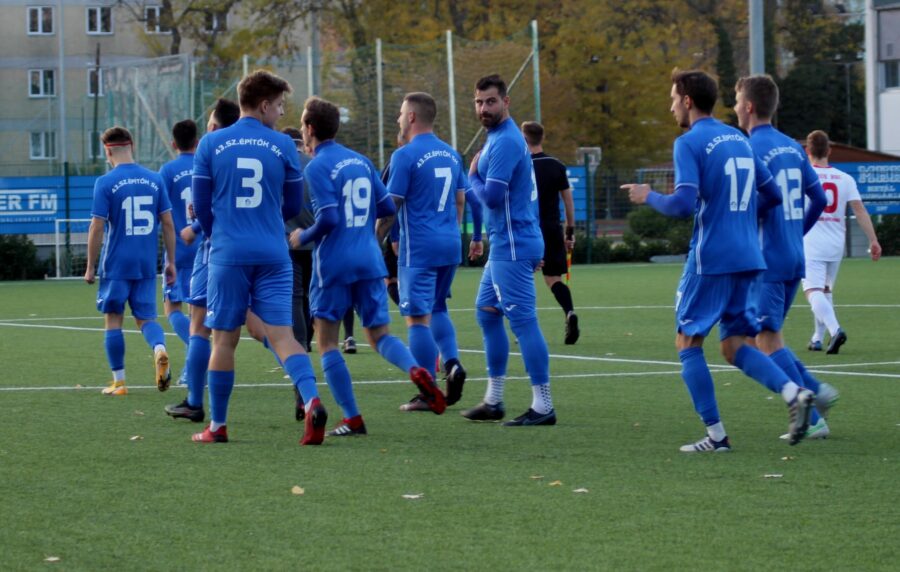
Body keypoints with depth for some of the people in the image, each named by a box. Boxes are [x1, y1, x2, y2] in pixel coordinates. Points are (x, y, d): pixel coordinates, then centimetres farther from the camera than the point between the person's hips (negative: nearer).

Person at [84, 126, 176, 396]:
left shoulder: (105, 183, -8)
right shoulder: (154, 180, 4)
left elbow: (97, 228, -9)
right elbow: (168, 224, 5)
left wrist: (90, 267, -1)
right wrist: (170, 262, 13)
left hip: (116, 265, -3)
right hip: (147, 266, 3)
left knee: (113, 319, 8)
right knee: (146, 317, 11)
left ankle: (118, 381, 9)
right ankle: (160, 350, -20)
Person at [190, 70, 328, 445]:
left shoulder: (211, 144, 2)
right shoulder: (282, 145, 2)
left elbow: (201, 206, 8)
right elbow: (293, 206, 11)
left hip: (228, 255, 0)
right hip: (273, 255, 0)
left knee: (224, 339, 8)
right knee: (281, 334, -3)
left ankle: (217, 426, 14)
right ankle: (312, 400, -25)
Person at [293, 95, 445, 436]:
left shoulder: (317, 168, -10)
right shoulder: (361, 161, 12)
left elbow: (328, 219, -18)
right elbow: (388, 210, 13)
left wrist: (302, 238, 0)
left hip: (333, 264, -6)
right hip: (369, 261, 6)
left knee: (326, 342, 6)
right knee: (379, 334, 11)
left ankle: (352, 419, 1)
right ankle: (416, 371, -19)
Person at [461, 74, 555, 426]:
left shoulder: (505, 142, -16)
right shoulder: (500, 137, 16)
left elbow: (491, 196, -23)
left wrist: (473, 176, -2)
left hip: (512, 248, -11)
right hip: (505, 246, 11)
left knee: (523, 321, -9)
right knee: (486, 313, 16)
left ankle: (543, 406, -8)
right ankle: (493, 400, 22)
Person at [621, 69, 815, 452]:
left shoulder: (689, 143, -9)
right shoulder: (739, 140, 15)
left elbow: (683, 204, -19)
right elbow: (772, 195, 19)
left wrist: (648, 197, -1)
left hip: (710, 260, -7)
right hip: (747, 259, 7)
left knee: (688, 343, 6)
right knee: (735, 346, 10)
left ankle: (716, 435, 1)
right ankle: (794, 393, -14)